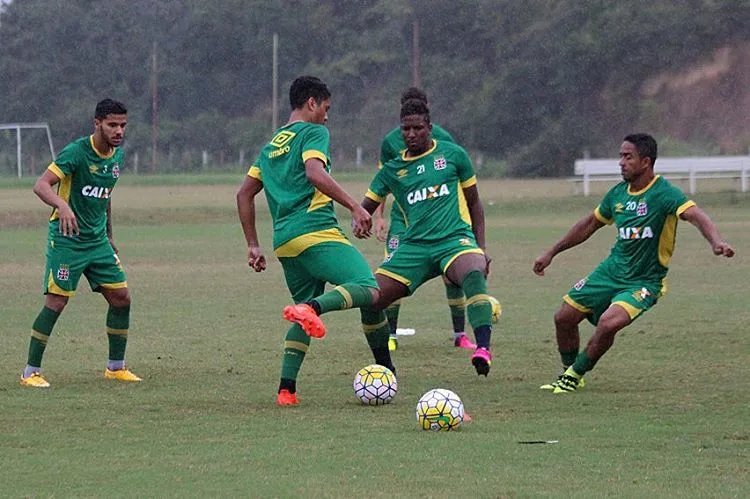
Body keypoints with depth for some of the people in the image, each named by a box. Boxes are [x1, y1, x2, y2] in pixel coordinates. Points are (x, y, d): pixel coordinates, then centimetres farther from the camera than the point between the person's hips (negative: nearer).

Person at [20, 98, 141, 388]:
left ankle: (115, 368, 17)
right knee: (56, 302, -10)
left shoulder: (117, 155, 8)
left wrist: (109, 237, 25)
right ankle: (31, 372, -1)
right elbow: (41, 185, -25)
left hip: (97, 240, 7)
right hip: (66, 239, -7)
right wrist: (62, 206, -44)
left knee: (121, 298, 4)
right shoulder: (77, 152, -16)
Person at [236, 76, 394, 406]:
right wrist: (354, 207, -16)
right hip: (316, 231, -8)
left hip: (284, 240, 8)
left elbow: (244, 194, 26)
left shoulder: (271, 145, 26)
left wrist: (253, 245, 28)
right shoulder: (313, 132, 3)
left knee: (305, 315, 17)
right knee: (368, 290, -17)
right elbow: (314, 173, -16)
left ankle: (286, 389, 4)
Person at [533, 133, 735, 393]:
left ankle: (575, 375, -4)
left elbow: (696, 215, -34)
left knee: (608, 323, -28)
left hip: (643, 281, -7)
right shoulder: (618, 193, 2)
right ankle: (568, 374, 31)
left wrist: (716, 242, -54)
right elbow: (589, 224, 18)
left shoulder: (664, 193, -18)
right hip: (612, 270, 7)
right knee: (564, 317, 5)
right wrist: (551, 253, 22)